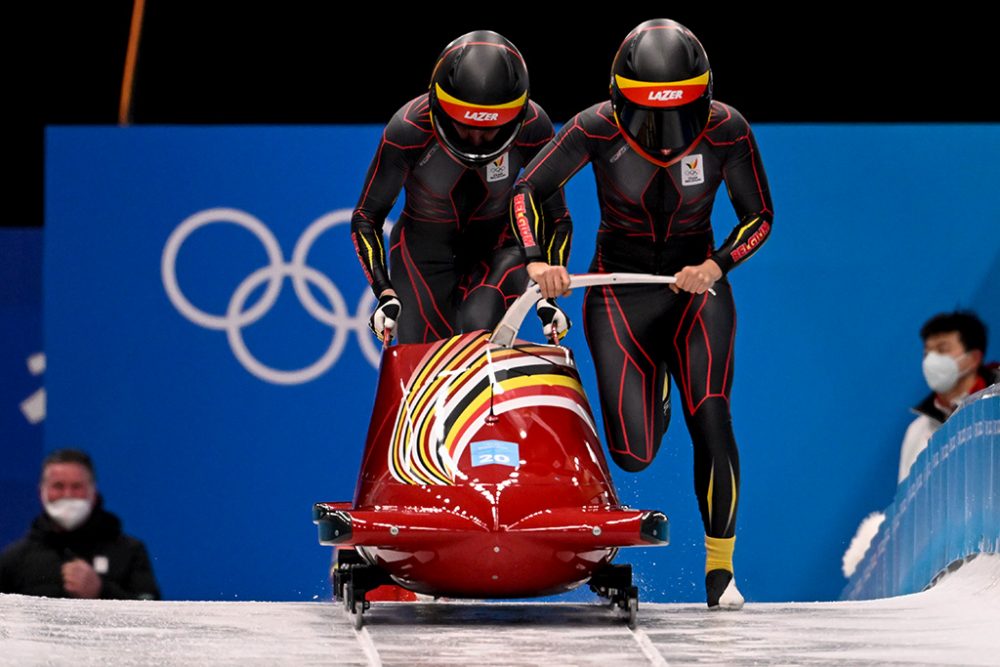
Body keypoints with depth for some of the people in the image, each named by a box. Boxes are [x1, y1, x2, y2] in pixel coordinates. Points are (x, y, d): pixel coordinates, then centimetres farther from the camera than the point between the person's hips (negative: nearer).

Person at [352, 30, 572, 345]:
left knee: (479, 328, -28)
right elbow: (366, 218, -12)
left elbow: (556, 218, -7)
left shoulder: (533, 127, -23)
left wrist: (547, 297, -17)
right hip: (423, 256, 0)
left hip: (497, 250, 0)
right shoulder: (409, 129, -26)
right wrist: (386, 294, -22)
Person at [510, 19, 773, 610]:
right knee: (635, 453, -10)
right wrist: (537, 261, -25)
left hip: (696, 283, 0)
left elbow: (759, 217, -5)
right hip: (620, 289, 0)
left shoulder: (727, 130, -17)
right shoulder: (598, 128, -19)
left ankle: (721, 566, -2)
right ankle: (653, 389, 30)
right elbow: (527, 194, -9)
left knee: (711, 420, -20)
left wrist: (717, 266, -22)